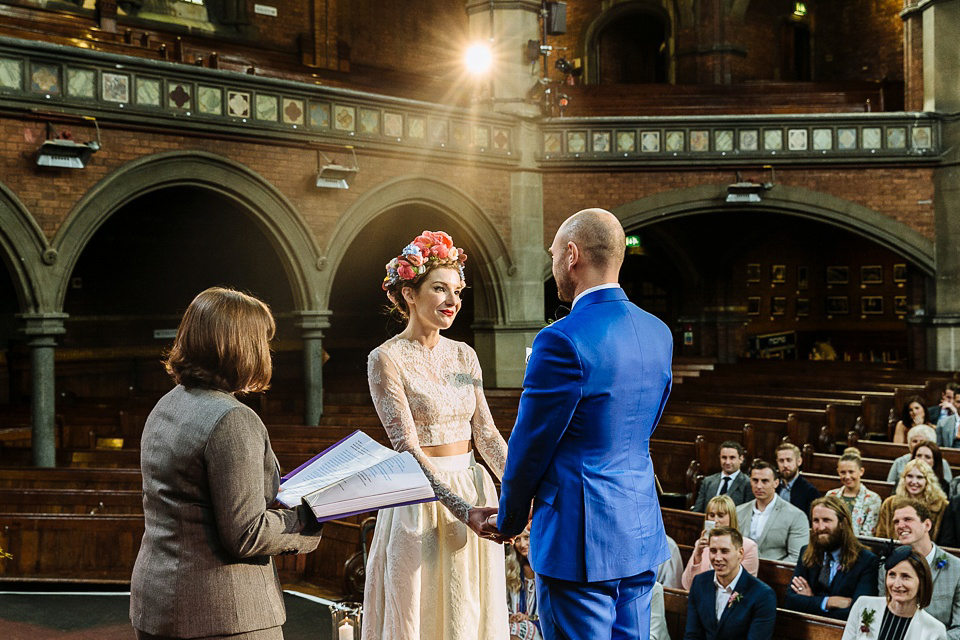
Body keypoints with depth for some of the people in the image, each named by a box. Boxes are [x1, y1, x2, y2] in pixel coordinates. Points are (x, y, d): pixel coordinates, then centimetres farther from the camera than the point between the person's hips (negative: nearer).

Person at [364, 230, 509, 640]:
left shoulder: (463, 355, 8)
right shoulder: (386, 359, -10)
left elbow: (485, 433, 5)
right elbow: (408, 449, -16)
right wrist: (463, 510, -26)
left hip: (475, 493, 5)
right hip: (422, 505, -5)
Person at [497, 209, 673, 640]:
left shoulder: (563, 341, -19)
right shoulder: (658, 334, 5)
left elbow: (530, 446, -10)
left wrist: (510, 520, 6)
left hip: (579, 538, -8)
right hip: (642, 532, 8)